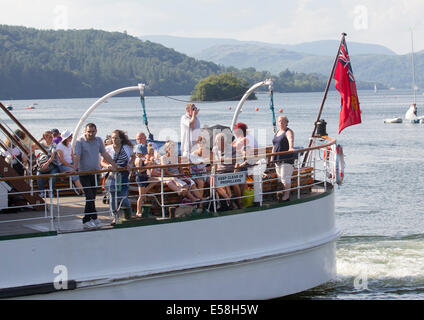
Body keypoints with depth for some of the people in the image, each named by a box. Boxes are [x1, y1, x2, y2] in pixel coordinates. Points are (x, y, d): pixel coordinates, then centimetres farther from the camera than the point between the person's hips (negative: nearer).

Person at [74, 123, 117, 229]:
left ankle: (86, 220, 16)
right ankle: (94, 218, -1)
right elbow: (76, 156, -17)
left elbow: (105, 154, 13)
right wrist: (75, 169, -30)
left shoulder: (98, 140, 8)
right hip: (84, 174, -5)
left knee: (92, 197, 8)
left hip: (96, 173, 5)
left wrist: (114, 165, 12)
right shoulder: (80, 142, -8)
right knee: (90, 197, -11)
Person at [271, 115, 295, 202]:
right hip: (277, 159, 8)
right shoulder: (277, 133, 17)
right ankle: (281, 194, 18)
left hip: (287, 159, -8)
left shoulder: (288, 132, -9)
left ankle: (287, 195, -1)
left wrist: (291, 148, -51)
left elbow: (291, 139, -31)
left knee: (285, 177, -7)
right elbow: (274, 146, 23)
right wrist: (272, 157, 19)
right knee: (280, 177, 10)